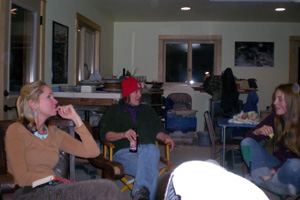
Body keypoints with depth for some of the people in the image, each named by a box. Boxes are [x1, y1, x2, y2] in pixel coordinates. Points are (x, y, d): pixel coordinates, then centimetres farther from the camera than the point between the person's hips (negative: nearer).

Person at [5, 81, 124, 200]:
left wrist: (75, 118, 6)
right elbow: (22, 178, -9)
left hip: (53, 189, 6)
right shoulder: (16, 131, 0)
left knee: (108, 187, -25)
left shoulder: (54, 132, 16)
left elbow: (93, 152, 7)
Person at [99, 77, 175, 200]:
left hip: (148, 148, 2)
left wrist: (166, 137, 0)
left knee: (152, 150, -39)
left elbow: (157, 131, 24)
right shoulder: (114, 111, 18)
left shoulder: (148, 110, 30)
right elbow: (105, 134, 5)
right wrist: (123, 134, -14)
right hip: (124, 151, -2)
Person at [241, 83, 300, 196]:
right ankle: (269, 182, -26)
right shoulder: (274, 119, 0)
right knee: (246, 142, -11)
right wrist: (257, 132, -19)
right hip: (278, 163, 5)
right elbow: (248, 136, 4)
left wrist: (274, 170, -20)